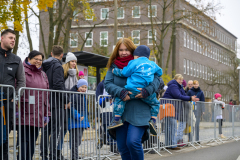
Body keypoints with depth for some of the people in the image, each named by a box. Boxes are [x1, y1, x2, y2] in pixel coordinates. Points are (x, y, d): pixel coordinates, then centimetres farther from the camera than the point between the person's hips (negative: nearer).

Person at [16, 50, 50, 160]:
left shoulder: (43, 75, 21)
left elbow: (46, 96, 22)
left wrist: (46, 114, 17)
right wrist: (16, 110, -16)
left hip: (38, 116, 7)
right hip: (25, 113, -6)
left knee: (32, 141, 7)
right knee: (24, 140, -8)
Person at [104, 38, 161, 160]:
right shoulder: (114, 66, 9)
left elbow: (156, 78, -4)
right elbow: (107, 83, -2)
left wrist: (147, 90, -22)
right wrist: (121, 92, -20)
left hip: (138, 112, -4)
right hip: (120, 112, 4)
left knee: (133, 142, -19)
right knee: (122, 147, 6)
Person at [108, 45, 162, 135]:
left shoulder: (134, 62, 6)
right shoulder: (153, 64, 21)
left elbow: (125, 73, 4)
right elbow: (160, 73, 35)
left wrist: (115, 71, 21)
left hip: (134, 89, -4)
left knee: (119, 98, 5)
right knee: (155, 103, 26)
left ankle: (117, 119, -7)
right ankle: (153, 120, 7)